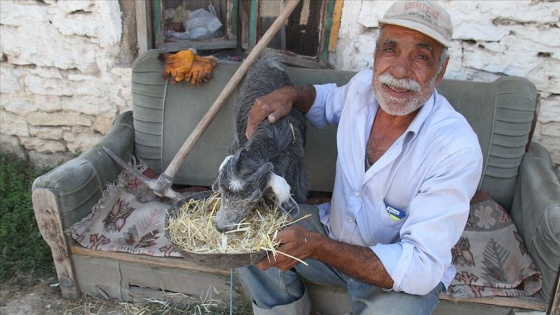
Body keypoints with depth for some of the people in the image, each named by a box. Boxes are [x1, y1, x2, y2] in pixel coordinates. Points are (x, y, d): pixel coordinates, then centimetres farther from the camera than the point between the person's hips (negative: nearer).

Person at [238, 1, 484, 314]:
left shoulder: (458, 149, -28)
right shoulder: (363, 86, -11)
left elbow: (422, 267, -29)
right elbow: (328, 99, 15)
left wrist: (316, 246, -38)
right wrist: (290, 94, -8)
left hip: (402, 272, -4)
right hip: (334, 230, 5)